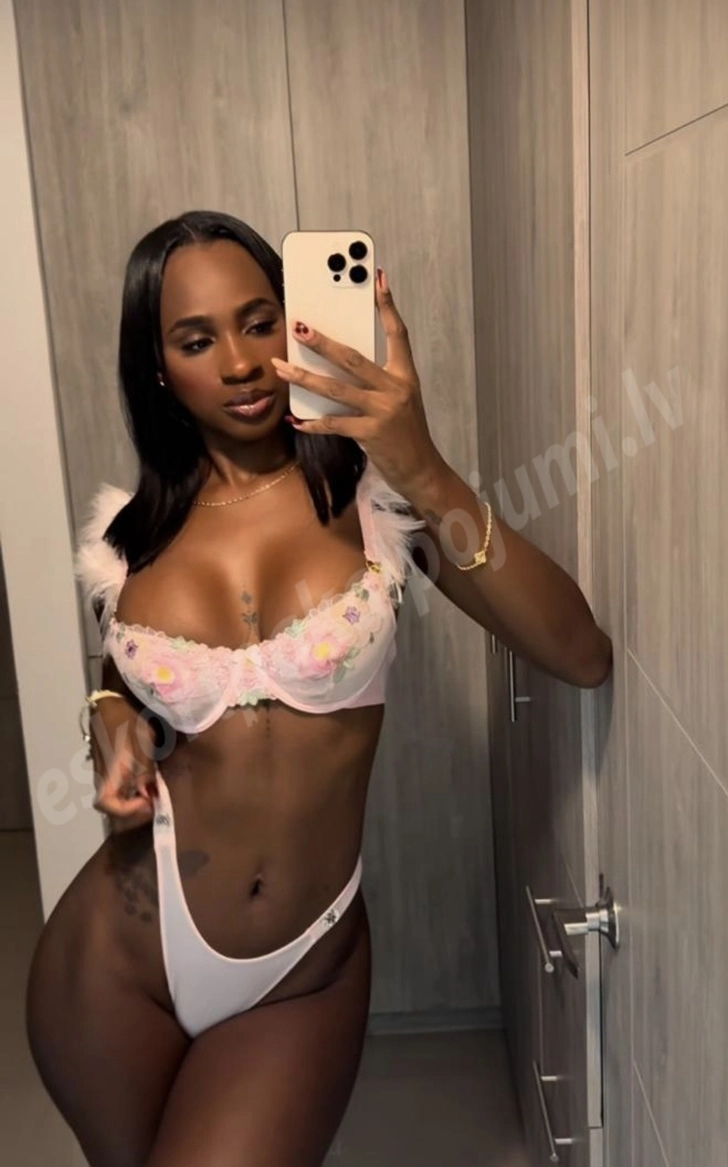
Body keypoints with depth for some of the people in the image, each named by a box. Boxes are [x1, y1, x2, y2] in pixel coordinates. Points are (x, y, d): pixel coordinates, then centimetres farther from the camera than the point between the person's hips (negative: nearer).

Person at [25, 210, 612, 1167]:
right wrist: (113, 720, -5)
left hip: (304, 979, -2)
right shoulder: (128, 534, -3)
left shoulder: (375, 495, -10)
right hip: (120, 958, 3)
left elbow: (582, 656, -20)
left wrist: (430, 479, -30)